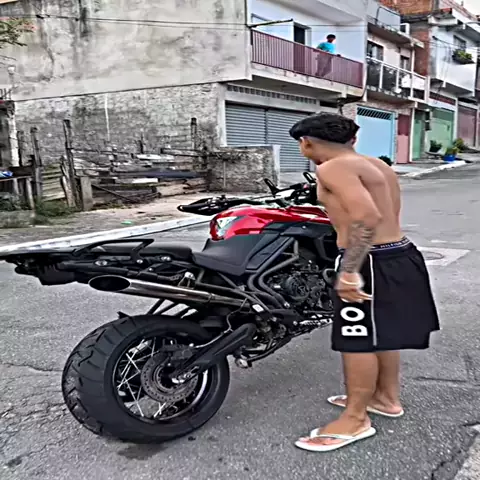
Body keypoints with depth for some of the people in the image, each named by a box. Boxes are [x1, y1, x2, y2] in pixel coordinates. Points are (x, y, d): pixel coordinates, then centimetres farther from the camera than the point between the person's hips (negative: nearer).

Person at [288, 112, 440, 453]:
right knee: (382, 332, 22)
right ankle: (388, 398, 38)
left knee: (358, 339, 2)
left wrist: (349, 271, -27)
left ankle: (356, 419, 17)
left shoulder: (332, 168, -15)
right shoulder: (377, 165, 14)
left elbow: (366, 218, -27)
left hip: (372, 263, -10)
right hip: (399, 255, 10)